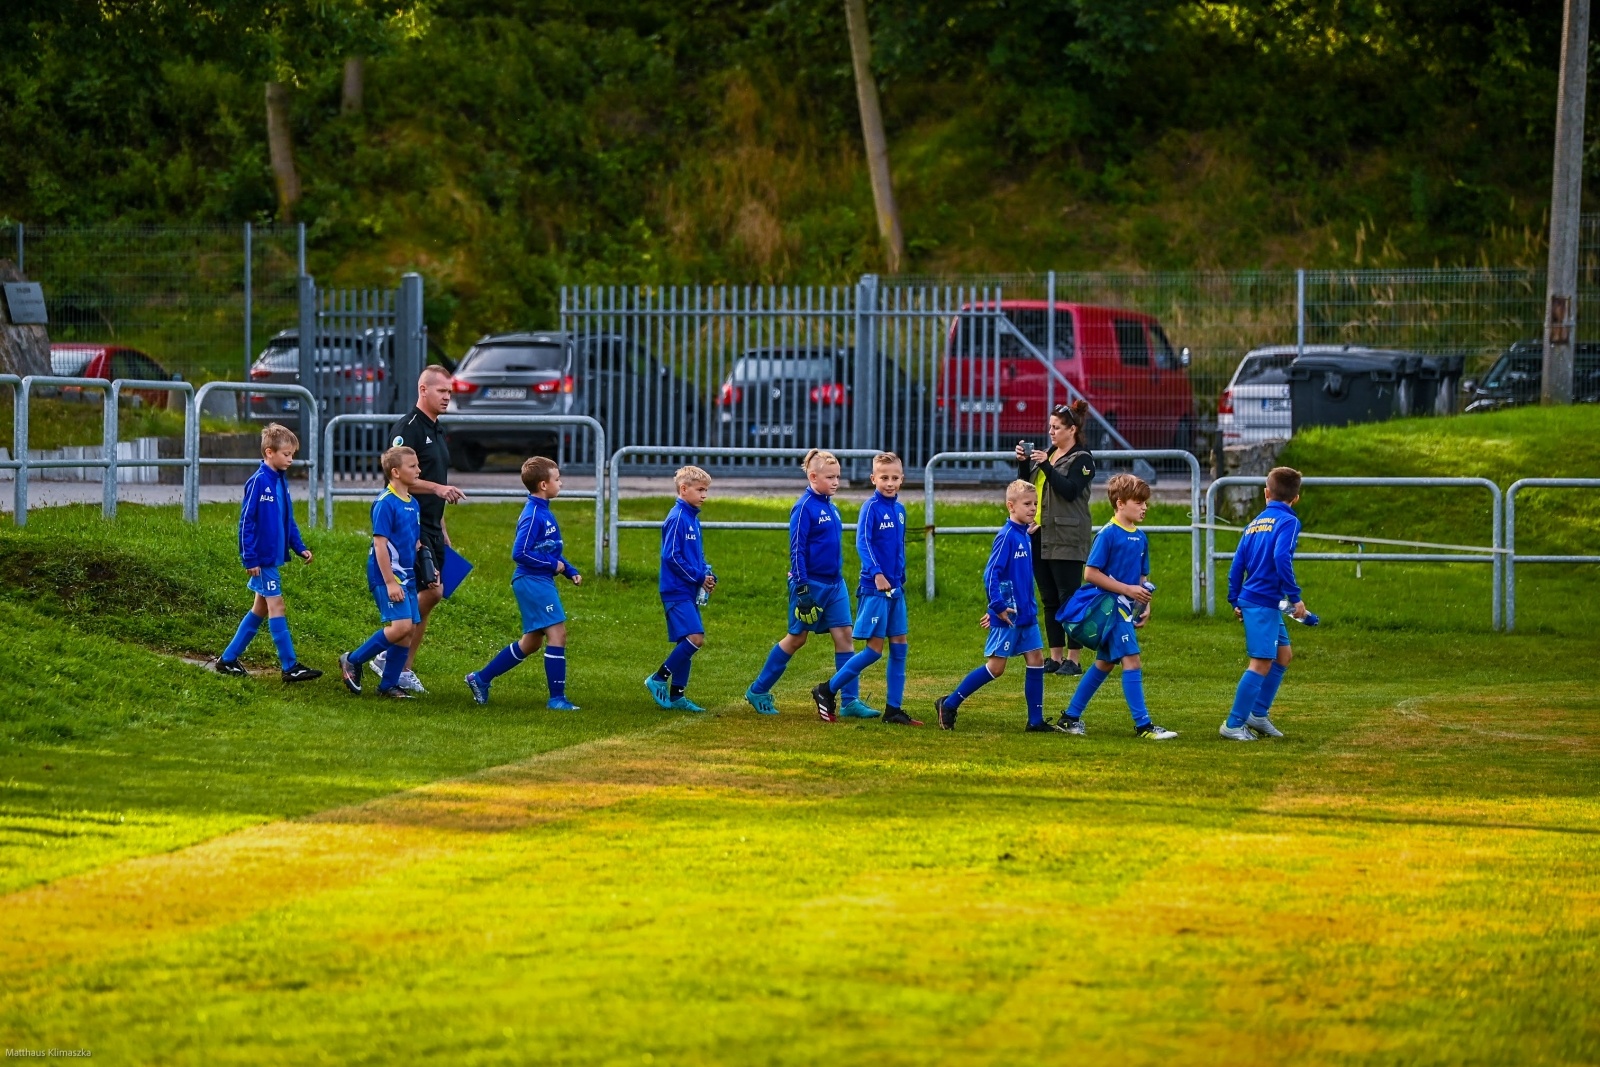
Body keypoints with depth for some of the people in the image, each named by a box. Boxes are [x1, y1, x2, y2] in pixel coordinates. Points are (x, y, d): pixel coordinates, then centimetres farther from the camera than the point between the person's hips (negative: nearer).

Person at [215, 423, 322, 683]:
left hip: (274, 557, 9)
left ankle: (228, 659, 20)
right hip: (262, 558, -9)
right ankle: (290, 667, -4)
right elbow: (246, 522, -15)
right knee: (277, 607, -6)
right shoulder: (258, 482, -16)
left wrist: (299, 548, 11)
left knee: (260, 609, 13)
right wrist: (249, 559, -17)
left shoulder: (281, 481, 10)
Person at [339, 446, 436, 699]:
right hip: (386, 575, -9)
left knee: (407, 630, 6)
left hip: (406, 576, 9)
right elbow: (380, 544, -18)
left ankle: (388, 684, 14)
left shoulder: (412, 503, 12)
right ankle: (353, 661, -2)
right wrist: (390, 582, -20)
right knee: (400, 625, -18)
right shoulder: (385, 503, -15)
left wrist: (428, 569, 14)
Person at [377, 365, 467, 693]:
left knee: (426, 597, 7)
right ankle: (391, 655, -7)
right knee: (431, 591, -15)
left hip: (430, 528, 9)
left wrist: (442, 531, 26)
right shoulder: (407, 428, -11)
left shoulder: (436, 432, 19)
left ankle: (405, 668, 10)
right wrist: (438, 488, -27)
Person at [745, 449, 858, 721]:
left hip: (834, 584, 7)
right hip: (811, 584, -7)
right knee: (797, 638, 4)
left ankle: (850, 701, -1)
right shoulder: (805, 507, -13)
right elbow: (797, 549, -15)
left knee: (844, 636, -1)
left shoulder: (830, 507, 10)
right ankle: (758, 691, 18)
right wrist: (802, 589, -19)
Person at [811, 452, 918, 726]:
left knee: (899, 647, 6)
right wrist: (876, 573, -33)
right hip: (874, 588, -7)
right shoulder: (871, 507, -11)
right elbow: (862, 542, -21)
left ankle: (893, 709, 11)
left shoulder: (899, 509, 11)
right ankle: (827, 691, 4)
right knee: (874, 649, -6)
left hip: (895, 588, 7)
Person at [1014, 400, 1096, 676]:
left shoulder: (1082, 459, -5)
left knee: (1069, 598, -7)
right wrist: (1023, 463, 0)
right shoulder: (1048, 454, 17)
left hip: (1067, 540, -8)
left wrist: (1046, 466, -21)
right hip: (1040, 537, 8)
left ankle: (1072, 660, -5)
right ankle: (1055, 658, 14)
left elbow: (1070, 490, -19)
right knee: (1050, 600, 9)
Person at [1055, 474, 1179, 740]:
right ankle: (1143, 725, -10)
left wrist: (1145, 605, 3)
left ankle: (1070, 717, 23)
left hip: (1125, 608, 9)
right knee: (1131, 660, -11)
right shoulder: (1108, 535, -13)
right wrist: (1127, 589, -18)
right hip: (1108, 606, -9)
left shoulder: (1141, 537, 11)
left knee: (1104, 664, 14)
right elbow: (1090, 573, -16)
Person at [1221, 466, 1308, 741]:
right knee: (1262, 663, -7)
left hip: (1250, 601, 9)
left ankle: (1258, 714, 21)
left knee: (1283, 655, 19)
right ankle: (1234, 724, -6)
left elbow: (1237, 564, 14)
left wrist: (1235, 602, 20)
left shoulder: (1255, 523, 15)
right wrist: (1295, 597, -18)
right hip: (1263, 602, -9)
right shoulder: (1288, 521, -8)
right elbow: (1282, 558, -22)